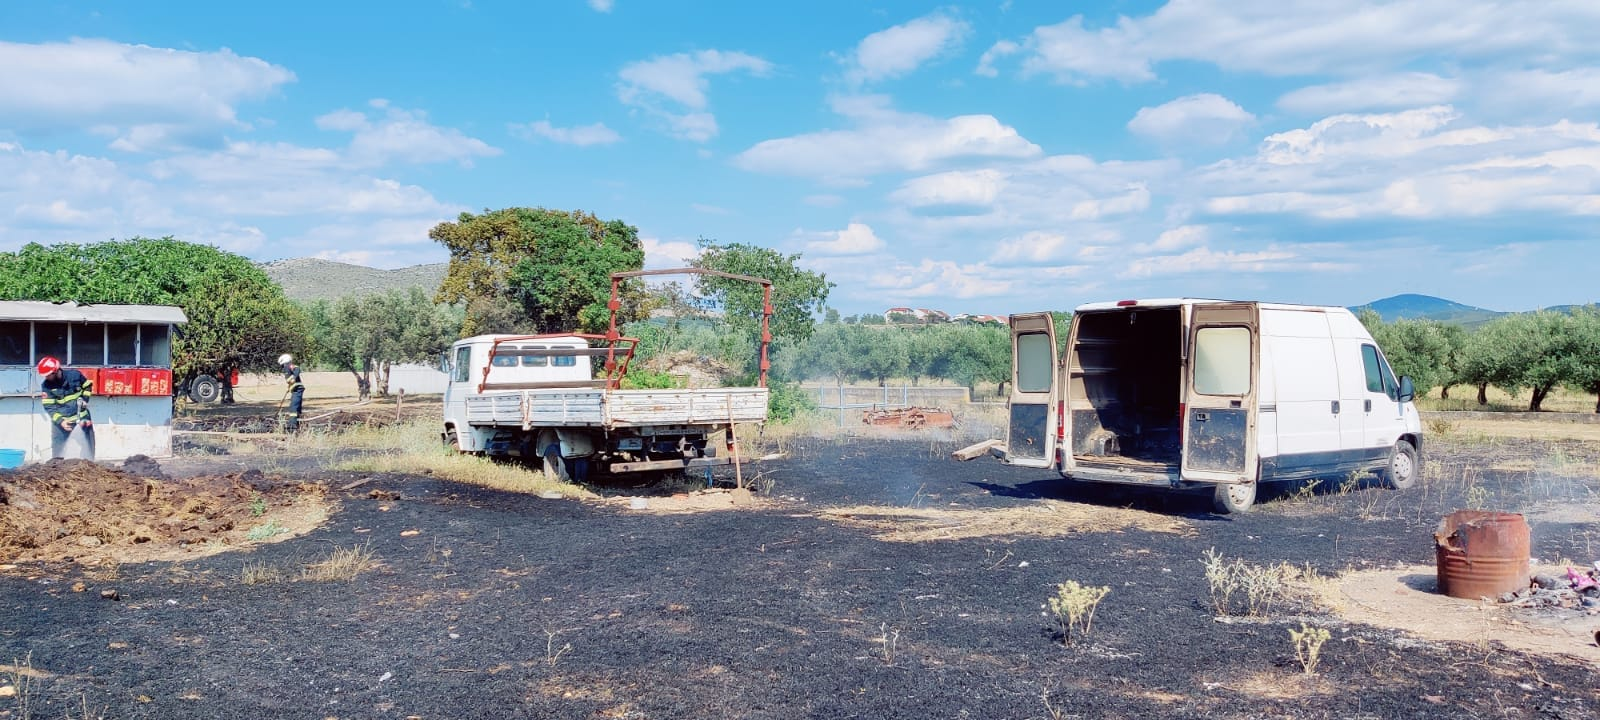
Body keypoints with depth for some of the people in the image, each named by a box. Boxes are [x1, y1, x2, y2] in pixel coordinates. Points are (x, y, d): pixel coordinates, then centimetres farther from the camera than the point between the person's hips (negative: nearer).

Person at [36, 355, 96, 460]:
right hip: (60, 420, -1)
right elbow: (49, 407, -11)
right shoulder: (46, 385, -12)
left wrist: (84, 399, -6)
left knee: (88, 447, 10)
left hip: (82, 417, 1)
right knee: (58, 451, -2)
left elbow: (88, 386, 8)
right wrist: (60, 421, -23)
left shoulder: (74, 375, -12)